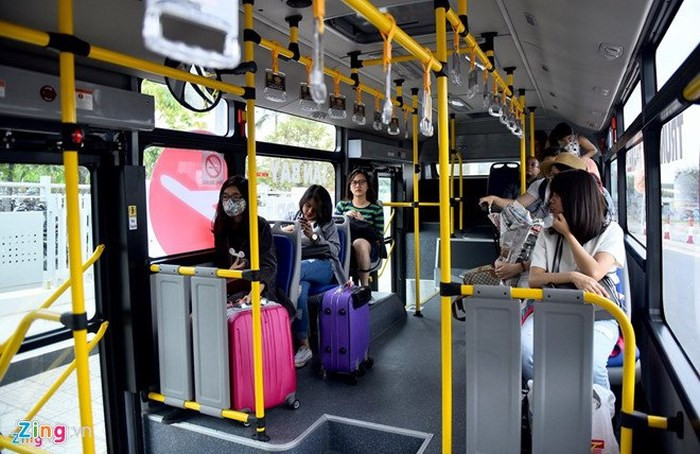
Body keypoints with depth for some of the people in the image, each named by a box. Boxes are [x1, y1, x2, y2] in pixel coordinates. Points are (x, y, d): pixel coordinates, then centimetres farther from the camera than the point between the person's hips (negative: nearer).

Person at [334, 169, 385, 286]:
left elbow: (379, 235, 2)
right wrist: (345, 217, -7)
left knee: (359, 242, -38)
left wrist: (363, 221, -10)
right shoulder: (342, 205, 18)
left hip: (369, 249, -1)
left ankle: (364, 284, -27)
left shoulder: (376, 208, 13)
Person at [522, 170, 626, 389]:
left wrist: (568, 234, -1)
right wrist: (573, 276, -14)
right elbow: (534, 279, 3)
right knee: (524, 349, -31)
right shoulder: (548, 236, 14)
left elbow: (593, 272, -7)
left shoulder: (610, 231, 8)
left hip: (597, 313, -2)